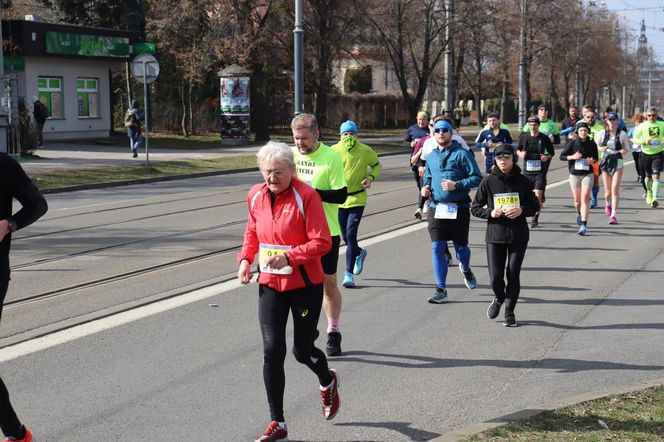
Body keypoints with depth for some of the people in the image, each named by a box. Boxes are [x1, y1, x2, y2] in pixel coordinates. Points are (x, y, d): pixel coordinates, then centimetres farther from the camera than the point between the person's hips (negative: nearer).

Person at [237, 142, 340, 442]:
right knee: (272, 350, -3)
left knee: (301, 350, 6)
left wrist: (289, 257, -29)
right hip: (269, 284, 4)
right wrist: (245, 258, 2)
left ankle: (327, 382, 44)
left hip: (305, 284, -4)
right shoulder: (255, 196, 1)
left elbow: (322, 242, -17)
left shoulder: (306, 196, -16)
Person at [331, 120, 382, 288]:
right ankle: (360, 253, 44)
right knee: (346, 237, 11)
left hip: (357, 199, -2)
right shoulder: (334, 151, -4)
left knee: (350, 235, -13)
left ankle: (349, 274, -9)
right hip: (338, 199, 2)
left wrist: (371, 177, -4)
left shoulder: (366, 151, -4)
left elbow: (377, 165, 12)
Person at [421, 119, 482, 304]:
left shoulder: (462, 153, -5)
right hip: (436, 209, 3)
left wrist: (457, 185, -20)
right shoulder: (431, 156, 12)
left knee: (460, 246, 10)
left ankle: (466, 269, 45)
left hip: (458, 209, -3)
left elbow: (477, 178, -8)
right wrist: (425, 187, 6)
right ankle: (441, 290, -1)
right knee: (437, 248, -6)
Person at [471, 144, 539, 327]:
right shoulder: (488, 181, -1)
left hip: (518, 236, 0)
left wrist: (521, 210, -11)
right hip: (495, 235, 0)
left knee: (513, 274, 1)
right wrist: (490, 212, -14)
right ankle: (499, 298, 31)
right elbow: (475, 208, 4)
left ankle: (509, 312, 19)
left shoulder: (523, 181, 0)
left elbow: (535, 206, 9)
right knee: (495, 277, -3)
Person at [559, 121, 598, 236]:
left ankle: (584, 225, -12)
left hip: (588, 174, -1)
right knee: (577, 200, 10)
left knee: (585, 199, -12)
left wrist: (593, 161, -9)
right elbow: (562, 156, 1)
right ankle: (579, 213, 45)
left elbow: (596, 157, 13)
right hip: (574, 174, 1)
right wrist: (572, 157, -15)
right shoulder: (572, 143, -3)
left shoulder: (592, 144, 0)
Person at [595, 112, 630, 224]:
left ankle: (613, 215, -10)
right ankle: (607, 204, 42)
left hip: (617, 162, -1)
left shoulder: (622, 134, 0)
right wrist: (601, 149, -9)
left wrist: (620, 152, -15)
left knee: (615, 189, -12)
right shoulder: (602, 133, 2)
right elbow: (595, 146, 13)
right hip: (605, 161, 1)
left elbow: (627, 149, 7)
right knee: (608, 190, 6)